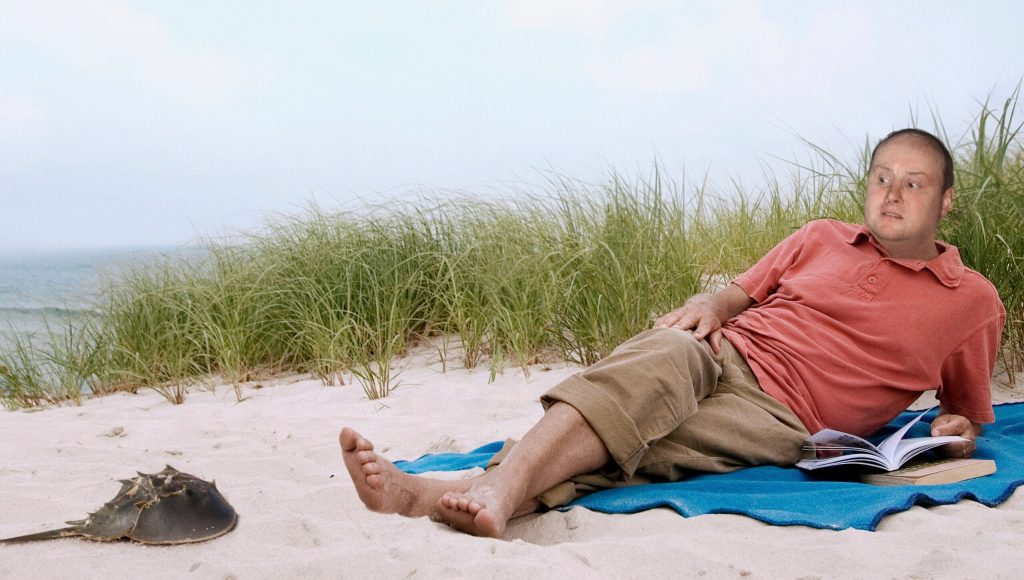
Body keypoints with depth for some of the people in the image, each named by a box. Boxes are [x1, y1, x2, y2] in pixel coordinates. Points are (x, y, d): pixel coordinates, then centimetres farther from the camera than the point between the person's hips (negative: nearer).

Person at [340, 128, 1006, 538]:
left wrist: (955, 434, -1)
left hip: (780, 419, -2)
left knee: (632, 443, -33)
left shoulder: (974, 301, 14)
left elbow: (970, 412, 23)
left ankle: (444, 493, -51)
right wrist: (710, 304, -1)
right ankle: (502, 486, -55)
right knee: (663, 355, -37)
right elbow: (738, 293, 23)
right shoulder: (820, 238, 19)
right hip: (719, 356, 3)